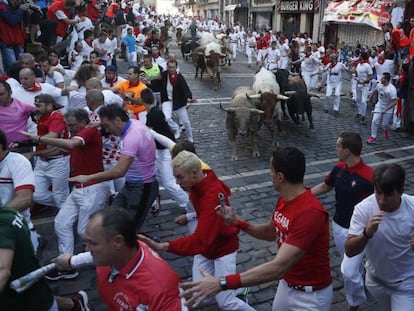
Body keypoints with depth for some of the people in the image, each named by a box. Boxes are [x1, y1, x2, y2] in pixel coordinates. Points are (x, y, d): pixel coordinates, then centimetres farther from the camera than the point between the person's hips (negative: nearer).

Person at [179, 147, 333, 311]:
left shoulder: (310, 213, -34)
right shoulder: (283, 200, -5)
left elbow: (278, 267, -39)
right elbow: (270, 233, 12)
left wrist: (222, 283, -42)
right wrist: (237, 222, -5)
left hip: (310, 295, -7)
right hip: (286, 284, 7)